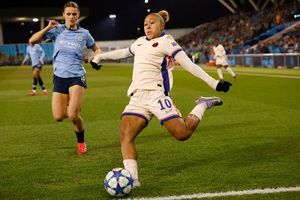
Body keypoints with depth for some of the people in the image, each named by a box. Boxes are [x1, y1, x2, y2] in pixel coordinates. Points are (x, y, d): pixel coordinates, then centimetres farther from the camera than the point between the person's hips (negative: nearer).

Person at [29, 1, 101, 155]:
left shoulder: (84, 33, 1)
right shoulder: (57, 30, 1)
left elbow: (96, 49, 17)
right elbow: (32, 40, -3)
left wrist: (96, 57, -5)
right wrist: (48, 28, -12)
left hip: (77, 76, -2)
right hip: (59, 77, 2)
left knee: (73, 115, -19)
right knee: (58, 117, -3)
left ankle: (81, 142, 9)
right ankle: (74, 108, 34)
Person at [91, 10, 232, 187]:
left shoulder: (165, 41, 4)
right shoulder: (140, 42, 25)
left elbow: (188, 64, -1)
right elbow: (124, 52, 44)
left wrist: (213, 82, -9)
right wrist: (100, 57, 52)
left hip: (155, 93, -6)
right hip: (137, 97, 6)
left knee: (182, 133, -16)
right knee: (125, 136, -15)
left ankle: (203, 105, 10)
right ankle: (132, 179, -18)